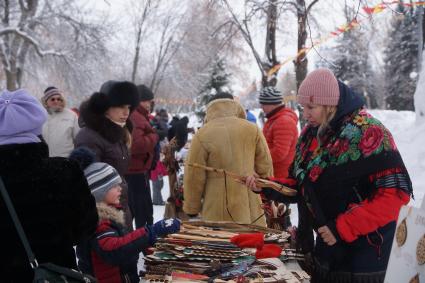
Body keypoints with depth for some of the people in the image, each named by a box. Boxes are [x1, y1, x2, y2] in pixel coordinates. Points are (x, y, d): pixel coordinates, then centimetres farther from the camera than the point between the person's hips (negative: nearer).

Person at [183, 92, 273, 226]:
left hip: (217, 213, -2)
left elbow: (194, 176, -3)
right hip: (250, 208, 3)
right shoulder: (252, 129, 2)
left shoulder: (202, 135, -6)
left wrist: (191, 208, 8)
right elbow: (265, 167, 6)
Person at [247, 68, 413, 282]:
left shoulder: (368, 133, -19)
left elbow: (396, 192, -22)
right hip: (327, 244, 7)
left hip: (362, 248, -7)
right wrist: (267, 187, -5)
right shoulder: (310, 134, 5)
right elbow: (302, 186, 14)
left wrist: (343, 227, -22)